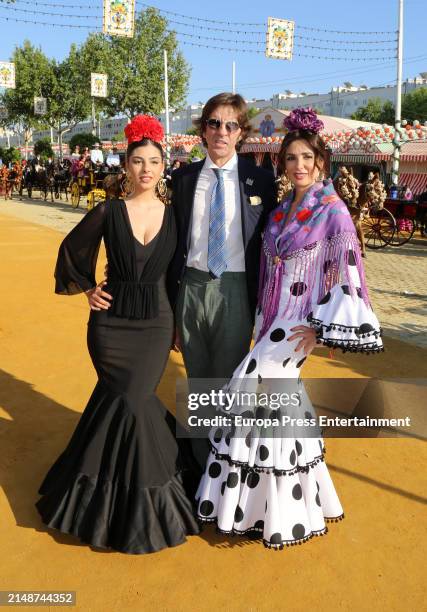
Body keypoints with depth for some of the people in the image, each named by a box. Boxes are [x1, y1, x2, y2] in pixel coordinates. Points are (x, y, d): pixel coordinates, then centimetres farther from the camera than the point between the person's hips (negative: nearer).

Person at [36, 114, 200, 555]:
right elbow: (71, 251, 10)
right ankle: (144, 496, 25)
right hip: (112, 321, -1)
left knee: (127, 402, -7)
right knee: (131, 403, 3)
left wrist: (179, 324, 11)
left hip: (156, 324, 1)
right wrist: (88, 290, -2)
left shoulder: (173, 215, 1)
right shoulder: (109, 212, -4)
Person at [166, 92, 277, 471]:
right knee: (197, 380, 14)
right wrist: (172, 301, 6)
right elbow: (175, 241, 6)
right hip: (192, 286, 3)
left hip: (236, 291, -3)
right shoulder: (184, 178, 5)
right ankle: (201, 463, 32)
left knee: (228, 381, 6)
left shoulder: (260, 180, -1)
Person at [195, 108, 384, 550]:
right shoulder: (281, 211, 12)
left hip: (302, 318, -7)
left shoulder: (333, 211, -9)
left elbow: (345, 271, -13)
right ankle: (279, 504, 26)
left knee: (254, 381, -13)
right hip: (273, 315, 7)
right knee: (279, 393, 10)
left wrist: (323, 327, -17)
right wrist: (263, 321, 15)